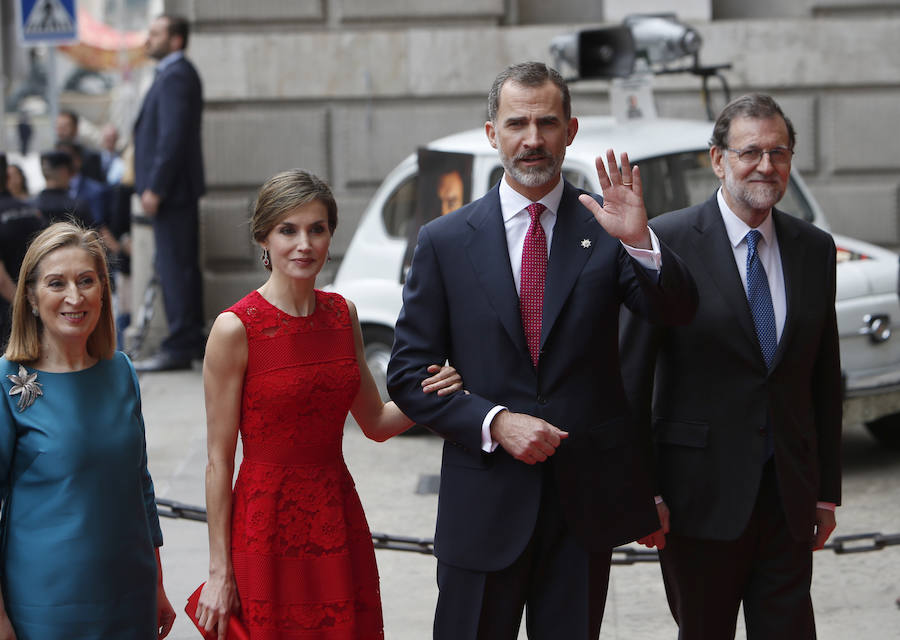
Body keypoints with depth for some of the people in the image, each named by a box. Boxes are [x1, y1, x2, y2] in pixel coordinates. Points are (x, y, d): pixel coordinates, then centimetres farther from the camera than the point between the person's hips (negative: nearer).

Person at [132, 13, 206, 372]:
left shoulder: (175, 75, -14)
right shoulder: (177, 73, 19)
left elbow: (173, 136, -21)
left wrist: (154, 188, -21)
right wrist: (154, 185, 19)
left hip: (171, 189, -11)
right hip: (178, 189, 11)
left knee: (174, 267, -9)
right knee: (183, 266, 13)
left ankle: (179, 348, -9)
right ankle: (191, 340, 18)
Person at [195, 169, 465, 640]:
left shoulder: (342, 314, 5)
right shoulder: (235, 329, -12)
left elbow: (375, 422, 14)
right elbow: (219, 462, -10)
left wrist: (429, 396, -6)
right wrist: (219, 570, -10)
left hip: (339, 520, 5)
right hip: (267, 526, -5)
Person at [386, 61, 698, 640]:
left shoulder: (605, 229, 1)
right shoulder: (446, 241, 1)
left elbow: (677, 311, -12)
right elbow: (409, 374, -1)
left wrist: (639, 240, -29)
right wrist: (495, 422, -14)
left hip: (587, 503, 1)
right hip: (484, 502, -1)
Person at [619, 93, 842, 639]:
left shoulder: (815, 248, 7)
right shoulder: (668, 241, -7)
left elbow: (825, 377, 11)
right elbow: (634, 373, -6)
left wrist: (827, 491, 10)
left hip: (789, 496, 4)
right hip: (702, 495, -3)